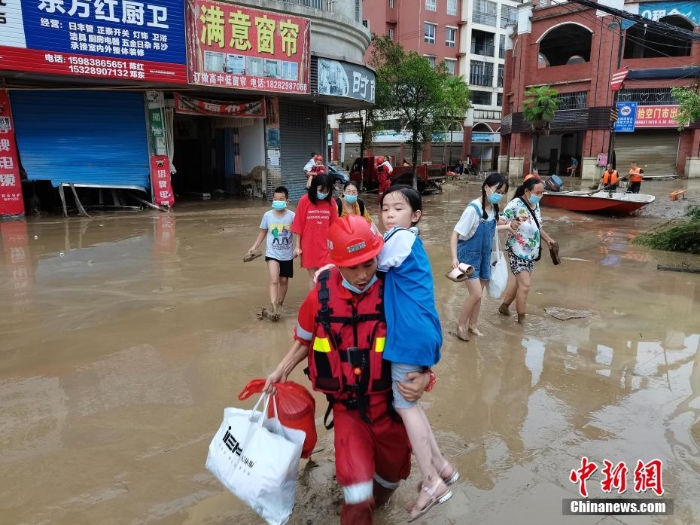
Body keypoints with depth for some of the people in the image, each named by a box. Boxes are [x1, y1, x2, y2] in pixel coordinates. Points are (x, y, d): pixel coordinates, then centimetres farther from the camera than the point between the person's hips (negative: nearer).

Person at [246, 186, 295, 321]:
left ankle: (279, 305, 33)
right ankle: (274, 309, -18)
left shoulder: (292, 216, -10)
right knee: (274, 281, -14)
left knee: (284, 280, 14)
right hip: (272, 253, -1)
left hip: (287, 254, 1)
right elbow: (263, 232, 8)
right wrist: (254, 246, 2)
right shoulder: (267, 215, -5)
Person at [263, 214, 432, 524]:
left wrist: (423, 377, -21)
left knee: (393, 473, 22)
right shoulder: (321, 296, -11)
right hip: (347, 408, -1)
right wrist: (282, 370, -2)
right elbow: (304, 340, 9)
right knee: (357, 496, -13)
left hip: (390, 407, 1)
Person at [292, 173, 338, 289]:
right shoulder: (304, 201, -8)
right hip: (309, 246, -1)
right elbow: (298, 225, -4)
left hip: (325, 246, 1)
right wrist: (297, 246, -3)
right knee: (313, 277, 11)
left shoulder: (331, 202, -2)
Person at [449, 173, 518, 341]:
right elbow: (455, 234, -24)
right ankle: (461, 324, 12)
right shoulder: (473, 209, -23)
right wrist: (454, 257, -35)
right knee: (476, 294, -10)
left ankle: (472, 325, 32)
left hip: (484, 256, 7)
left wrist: (507, 225, 8)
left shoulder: (493, 208, -1)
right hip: (469, 256, -7)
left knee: (479, 293, 15)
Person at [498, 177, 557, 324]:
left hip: (531, 251, 8)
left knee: (519, 279, 17)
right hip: (518, 251, -8)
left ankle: (504, 306, 36)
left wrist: (548, 239, 23)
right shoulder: (515, 205, -20)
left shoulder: (535, 204, 6)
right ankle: (521, 318, 7)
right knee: (525, 284, -8)